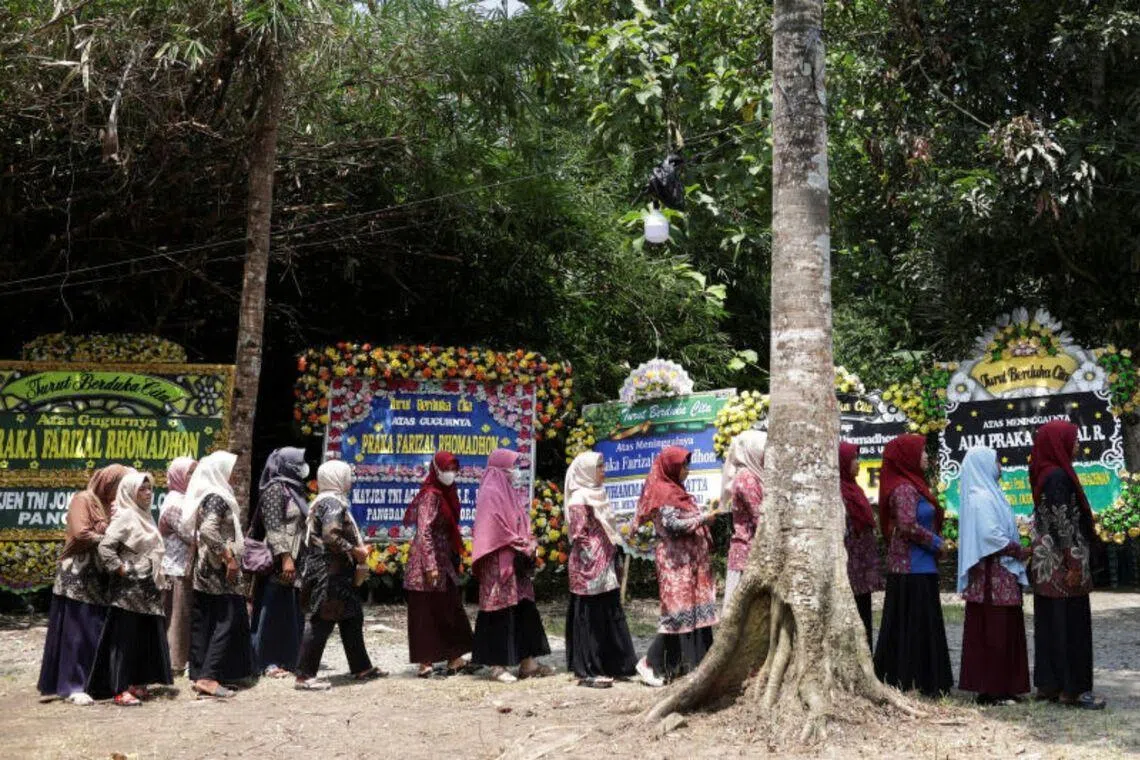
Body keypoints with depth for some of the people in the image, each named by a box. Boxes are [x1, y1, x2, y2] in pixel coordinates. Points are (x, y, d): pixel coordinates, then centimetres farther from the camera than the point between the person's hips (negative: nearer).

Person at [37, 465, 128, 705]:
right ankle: (73, 686, -2)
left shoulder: (108, 505, 19)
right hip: (79, 577, -8)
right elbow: (80, 534, -18)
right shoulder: (83, 499, -6)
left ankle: (92, 681, 10)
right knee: (77, 632, -5)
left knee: (97, 631, 5)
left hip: (99, 579, 8)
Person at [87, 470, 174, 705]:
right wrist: (122, 571, -16)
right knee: (124, 637, -4)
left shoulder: (145, 516, 14)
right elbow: (105, 547, -20)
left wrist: (158, 580, 14)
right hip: (129, 588, -8)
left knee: (145, 637, 11)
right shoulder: (125, 516, -11)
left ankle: (137, 684, 19)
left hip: (148, 588, 8)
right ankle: (121, 689, -1)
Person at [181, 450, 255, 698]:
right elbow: (208, 531, -27)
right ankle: (208, 677, -11)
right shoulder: (217, 498, -14)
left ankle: (199, 673, 13)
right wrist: (229, 558, -22)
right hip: (219, 570, -10)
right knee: (227, 621, -7)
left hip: (205, 569, 10)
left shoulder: (205, 496, 14)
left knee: (203, 623, 9)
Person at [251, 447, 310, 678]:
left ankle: (287, 658, 17)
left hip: (295, 560, 9)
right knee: (274, 610, -4)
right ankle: (268, 662, 2)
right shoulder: (275, 489, -10)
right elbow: (274, 528, -17)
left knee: (293, 612, 10)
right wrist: (285, 558, -24)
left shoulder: (294, 490, 17)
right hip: (279, 561, -9)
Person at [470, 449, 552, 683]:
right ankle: (497, 666, 1)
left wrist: (530, 543, 2)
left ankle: (527, 663, 13)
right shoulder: (490, 494, -11)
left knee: (525, 611, 8)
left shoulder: (511, 493, 17)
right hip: (499, 564, -9)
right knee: (501, 613, -5)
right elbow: (496, 531, -17)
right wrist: (524, 547, -12)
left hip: (517, 564, 9)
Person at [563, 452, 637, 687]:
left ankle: (608, 666, 20)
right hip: (589, 570, -9)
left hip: (605, 568, 9)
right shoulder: (579, 500, -12)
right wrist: (594, 563, -17)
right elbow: (579, 536, -16)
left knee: (609, 616, 12)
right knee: (590, 619, -2)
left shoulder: (597, 495, 15)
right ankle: (588, 671, 5)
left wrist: (614, 560, 16)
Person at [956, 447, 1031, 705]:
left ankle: (1001, 687, 16)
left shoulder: (987, 494, 17)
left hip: (1000, 574, 10)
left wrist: (1017, 550, 10)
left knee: (1003, 632, 12)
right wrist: (1021, 551, -11)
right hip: (992, 575, -10)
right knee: (992, 633, -6)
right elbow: (990, 535, -21)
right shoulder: (981, 497, -14)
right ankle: (990, 690, -3)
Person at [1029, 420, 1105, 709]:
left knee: (1050, 625, 11)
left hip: (1048, 565, 9)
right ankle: (1071, 688, 1)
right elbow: (1061, 522, -20)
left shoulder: (1046, 474, 12)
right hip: (1062, 563, -9)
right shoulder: (1058, 476, -16)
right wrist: (1074, 564, -20)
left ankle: (1048, 684, 16)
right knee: (1070, 624, -4)